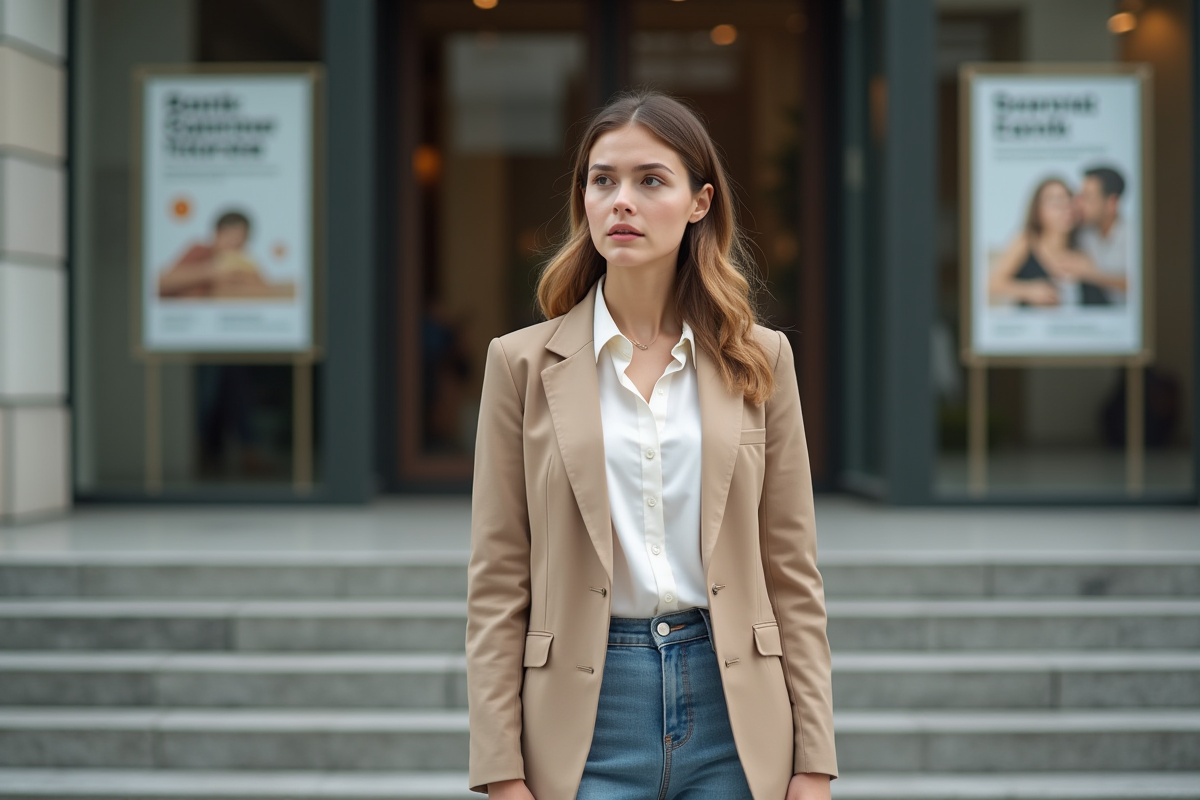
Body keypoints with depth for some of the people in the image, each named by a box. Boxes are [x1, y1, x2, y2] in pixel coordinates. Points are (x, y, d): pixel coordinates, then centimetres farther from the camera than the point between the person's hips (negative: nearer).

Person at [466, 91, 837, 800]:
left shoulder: (760, 360, 5)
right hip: (587, 716, -1)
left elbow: (794, 573, 5)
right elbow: (497, 586, 0)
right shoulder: (524, 362, 1)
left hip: (732, 714, 1)